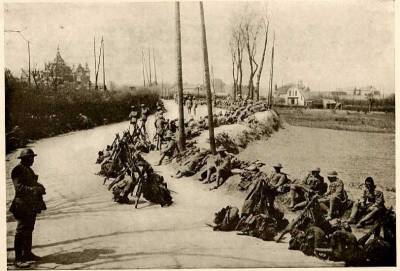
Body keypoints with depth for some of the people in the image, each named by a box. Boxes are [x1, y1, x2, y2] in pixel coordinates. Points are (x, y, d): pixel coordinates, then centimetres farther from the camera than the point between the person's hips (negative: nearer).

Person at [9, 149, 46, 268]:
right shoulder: (18, 170, -12)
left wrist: (40, 187, 4)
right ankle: (18, 259, -6)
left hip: (32, 206, 10)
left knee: (29, 231, 17)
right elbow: (19, 188, -22)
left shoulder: (29, 170, 16)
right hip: (23, 206, -10)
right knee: (21, 232, -9)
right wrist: (34, 189, -28)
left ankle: (27, 253, 29)